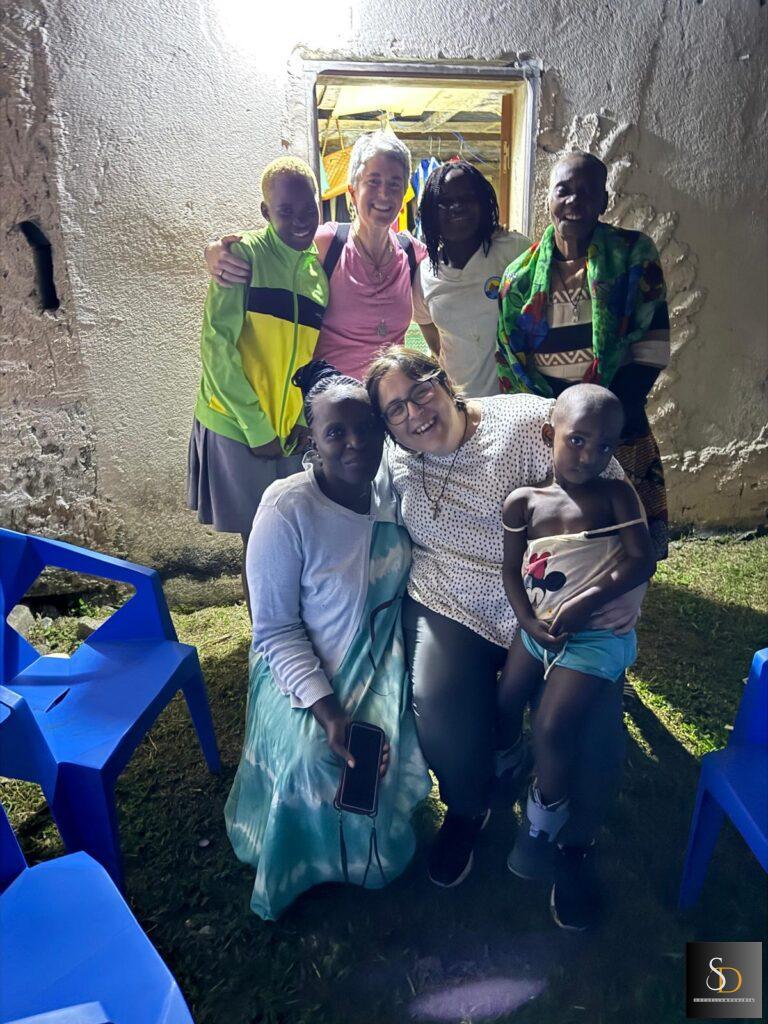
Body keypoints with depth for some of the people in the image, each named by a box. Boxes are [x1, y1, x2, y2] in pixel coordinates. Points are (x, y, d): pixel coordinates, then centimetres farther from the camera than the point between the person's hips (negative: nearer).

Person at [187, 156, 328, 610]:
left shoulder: (319, 268, 8)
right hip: (239, 427, -5)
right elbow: (217, 346, -15)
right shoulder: (244, 254, -10)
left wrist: (306, 418, 0)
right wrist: (257, 428, -16)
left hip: (291, 431, 5)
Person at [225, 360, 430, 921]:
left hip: (382, 655, 5)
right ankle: (324, 862, 14)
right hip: (304, 665, -5)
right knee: (316, 760, -20)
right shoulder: (287, 510, -22)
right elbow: (275, 629, -16)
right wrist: (326, 706, -23)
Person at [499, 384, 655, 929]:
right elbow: (512, 570, 2)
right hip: (538, 627, 4)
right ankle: (508, 763, 43)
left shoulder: (616, 495, -6)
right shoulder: (524, 502, 0)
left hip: (597, 634, -3)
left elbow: (642, 560, -12)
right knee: (505, 702, 5)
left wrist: (585, 602, -21)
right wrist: (529, 621, -13)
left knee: (553, 727, -14)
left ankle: (545, 814, 17)